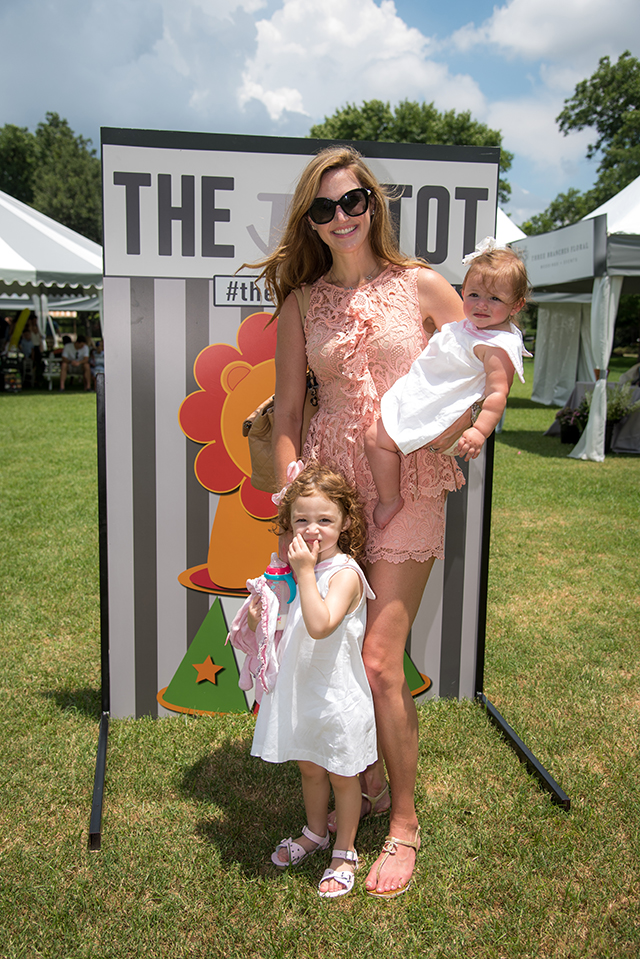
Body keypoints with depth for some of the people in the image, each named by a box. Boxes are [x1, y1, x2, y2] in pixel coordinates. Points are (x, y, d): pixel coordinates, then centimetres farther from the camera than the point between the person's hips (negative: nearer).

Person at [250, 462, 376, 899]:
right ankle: (316, 833, 48)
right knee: (309, 768, 24)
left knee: (342, 775, 13)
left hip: (337, 694, -7)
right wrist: (262, 615, -3)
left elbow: (320, 626, -37)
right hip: (300, 691, 7)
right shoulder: (301, 568, 2)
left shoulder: (344, 573, -22)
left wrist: (305, 573, -34)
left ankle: (345, 853, 33)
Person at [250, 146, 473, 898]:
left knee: (379, 660, -7)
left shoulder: (421, 286, 2)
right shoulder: (300, 304, 8)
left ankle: (403, 821, 15)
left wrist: (472, 422, -13)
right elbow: (287, 411, 6)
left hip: (407, 481, -3)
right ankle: (366, 784, 34)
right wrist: (291, 491, -5)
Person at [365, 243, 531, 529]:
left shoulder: (499, 347, -24)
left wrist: (480, 431, -39)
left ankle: (389, 499, 1)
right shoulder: (470, 326, 7)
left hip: (437, 416, -11)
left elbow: (497, 393, -30)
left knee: (376, 437, -14)